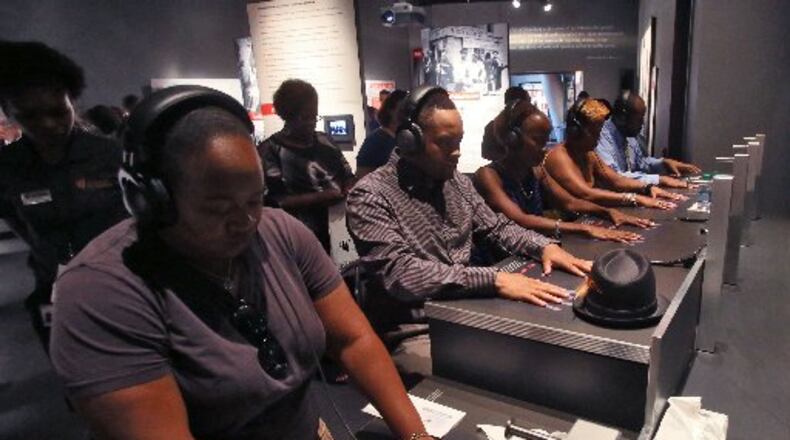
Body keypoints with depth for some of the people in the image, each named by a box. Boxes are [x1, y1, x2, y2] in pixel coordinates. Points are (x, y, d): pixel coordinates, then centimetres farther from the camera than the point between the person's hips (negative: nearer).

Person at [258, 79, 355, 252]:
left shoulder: (324, 140, 15)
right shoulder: (270, 150, -5)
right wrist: (321, 197, -18)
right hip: (307, 237, -5)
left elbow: (349, 177, 17)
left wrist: (349, 191, -5)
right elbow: (276, 201, -13)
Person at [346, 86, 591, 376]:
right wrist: (494, 280, -31)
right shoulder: (371, 196, -15)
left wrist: (544, 246, -4)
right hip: (415, 332, -7)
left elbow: (495, 228, 17)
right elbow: (400, 274, -26)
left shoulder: (454, 181, 8)